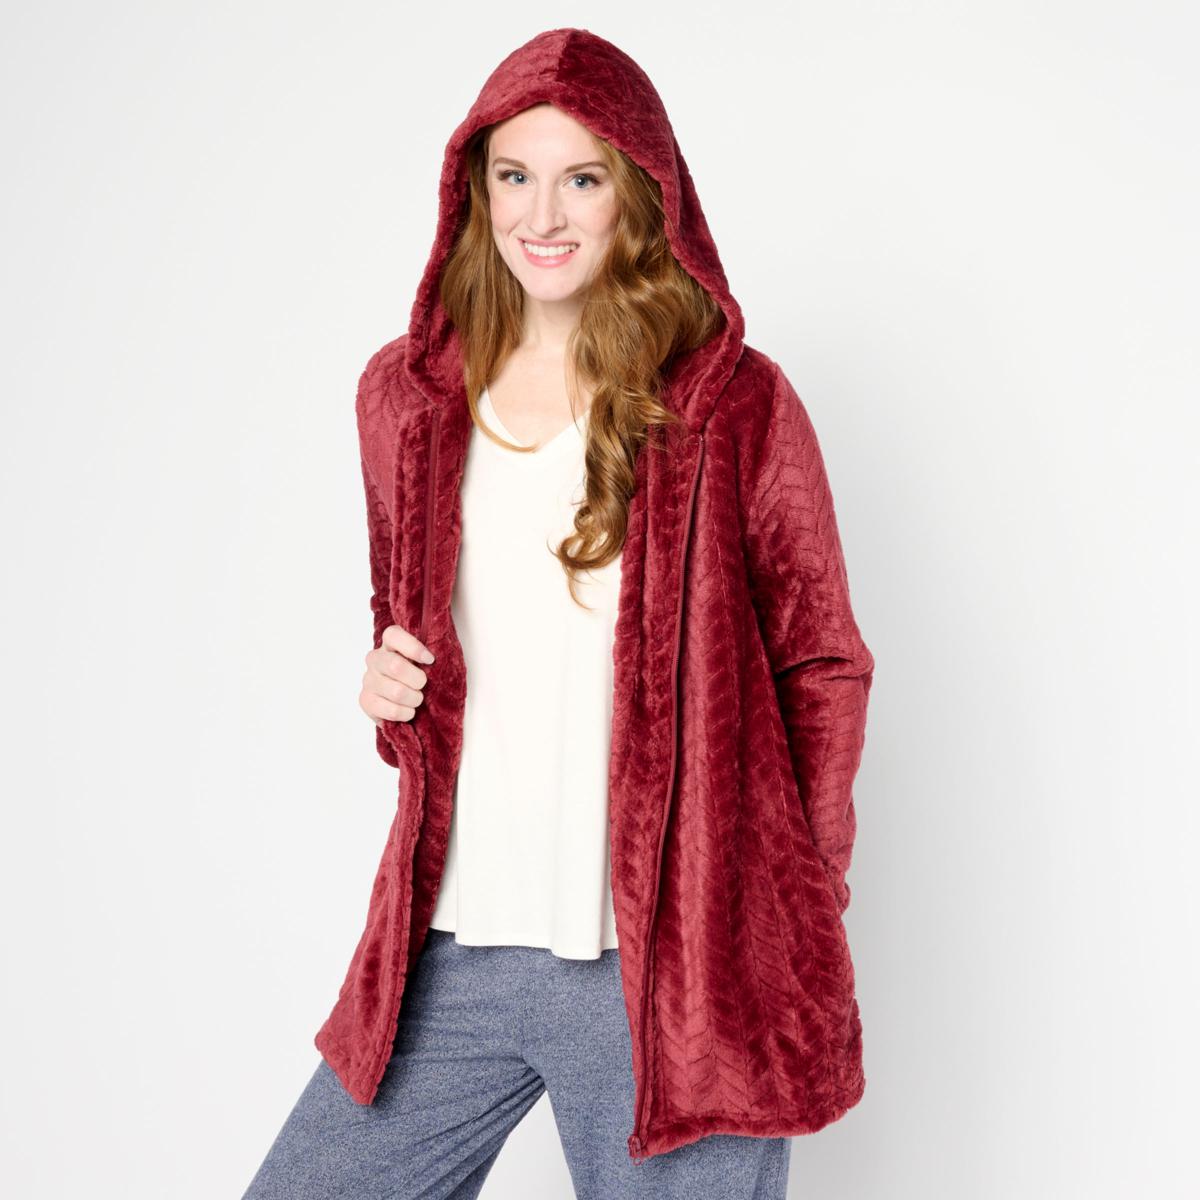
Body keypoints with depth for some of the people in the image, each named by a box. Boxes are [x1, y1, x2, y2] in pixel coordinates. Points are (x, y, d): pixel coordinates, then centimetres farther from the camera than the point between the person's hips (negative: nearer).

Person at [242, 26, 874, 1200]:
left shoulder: (734, 404, -4)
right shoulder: (405, 392, 7)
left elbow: (820, 670, 2)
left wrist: (794, 914, -4)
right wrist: (388, 684, 0)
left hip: (672, 963, -3)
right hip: (449, 957, 4)